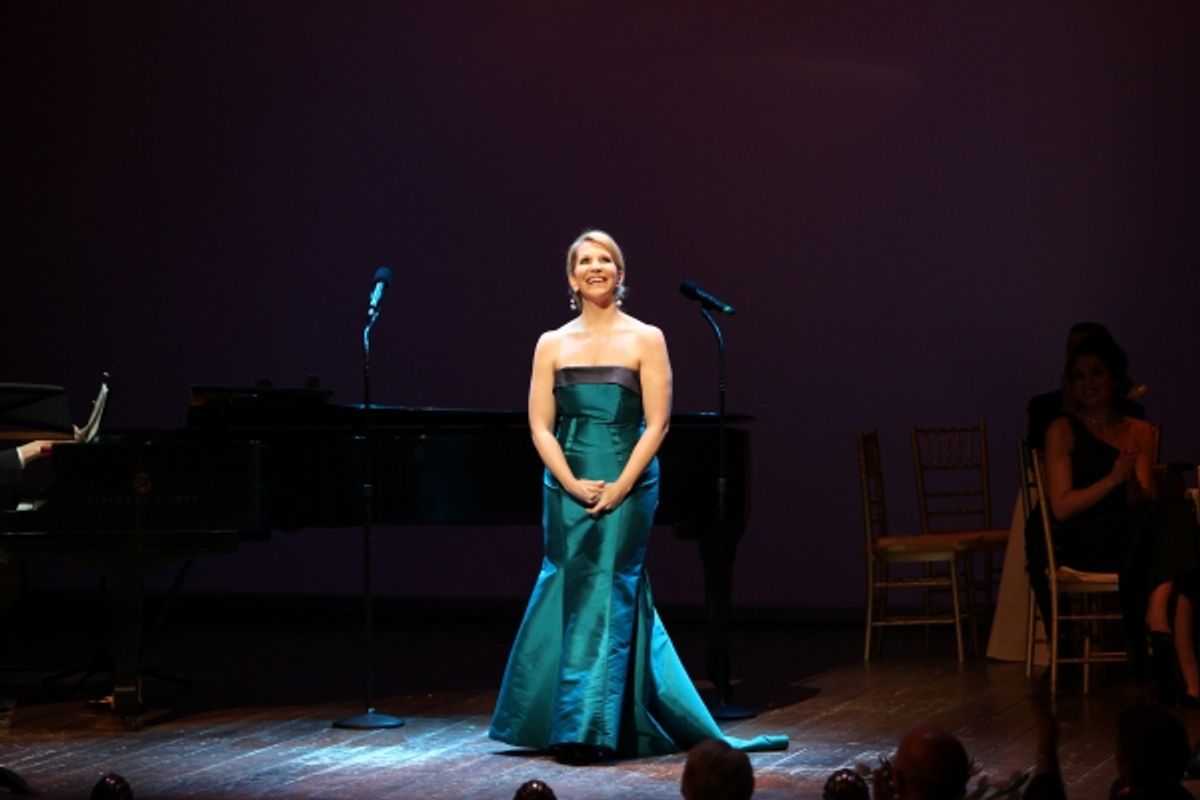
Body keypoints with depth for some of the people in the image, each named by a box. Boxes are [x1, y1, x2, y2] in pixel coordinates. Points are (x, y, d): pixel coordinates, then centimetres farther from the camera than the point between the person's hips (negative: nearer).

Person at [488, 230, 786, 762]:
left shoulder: (645, 339, 1)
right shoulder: (552, 344, 8)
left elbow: (656, 424, -5)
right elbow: (540, 426, 3)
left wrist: (620, 487, -14)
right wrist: (572, 484, -11)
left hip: (627, 486, -3)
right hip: (566, 487, 3)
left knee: (609, 594, -5)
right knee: (568, 593, 5)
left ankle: (590, 729, -2)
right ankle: (568, 725, 18)